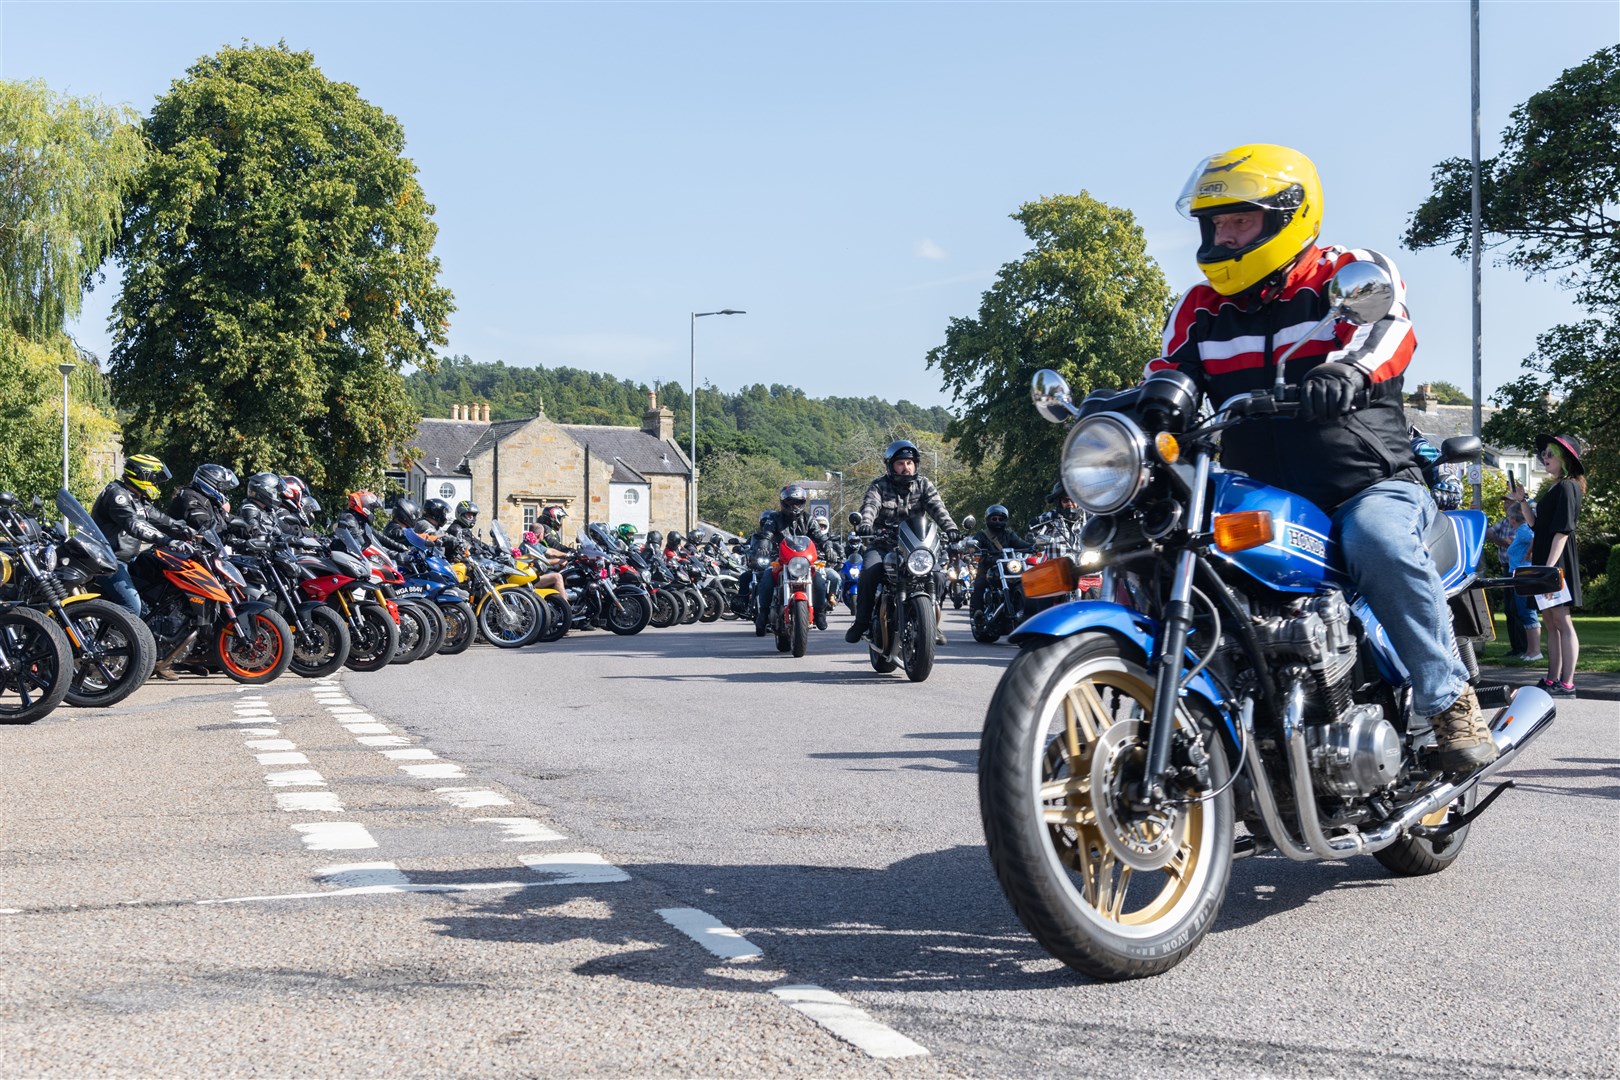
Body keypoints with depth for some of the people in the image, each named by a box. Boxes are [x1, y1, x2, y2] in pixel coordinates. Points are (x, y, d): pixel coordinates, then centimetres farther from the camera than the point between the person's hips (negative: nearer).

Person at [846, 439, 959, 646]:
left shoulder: (923, 485, 8)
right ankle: (862, 621, -13)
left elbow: (936, 507, -7)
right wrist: (865, 523, -41)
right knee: (869, 570, -29)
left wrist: (949, 527, -27)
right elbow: (870, 505, -18)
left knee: (937, 572, -21)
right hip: (882, 544, -2)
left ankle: (932, 622, -3)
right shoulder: (879, 486, 1)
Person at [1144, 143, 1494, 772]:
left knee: (1377, 540, -36)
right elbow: (1166, 380, 5)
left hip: (1371, 485, -4)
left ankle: (1451, 702, -23)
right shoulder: (1201, 310, 16)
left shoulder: (1355, 274, 2)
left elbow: (1386, 326, -19)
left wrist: (1349, 368, -43)